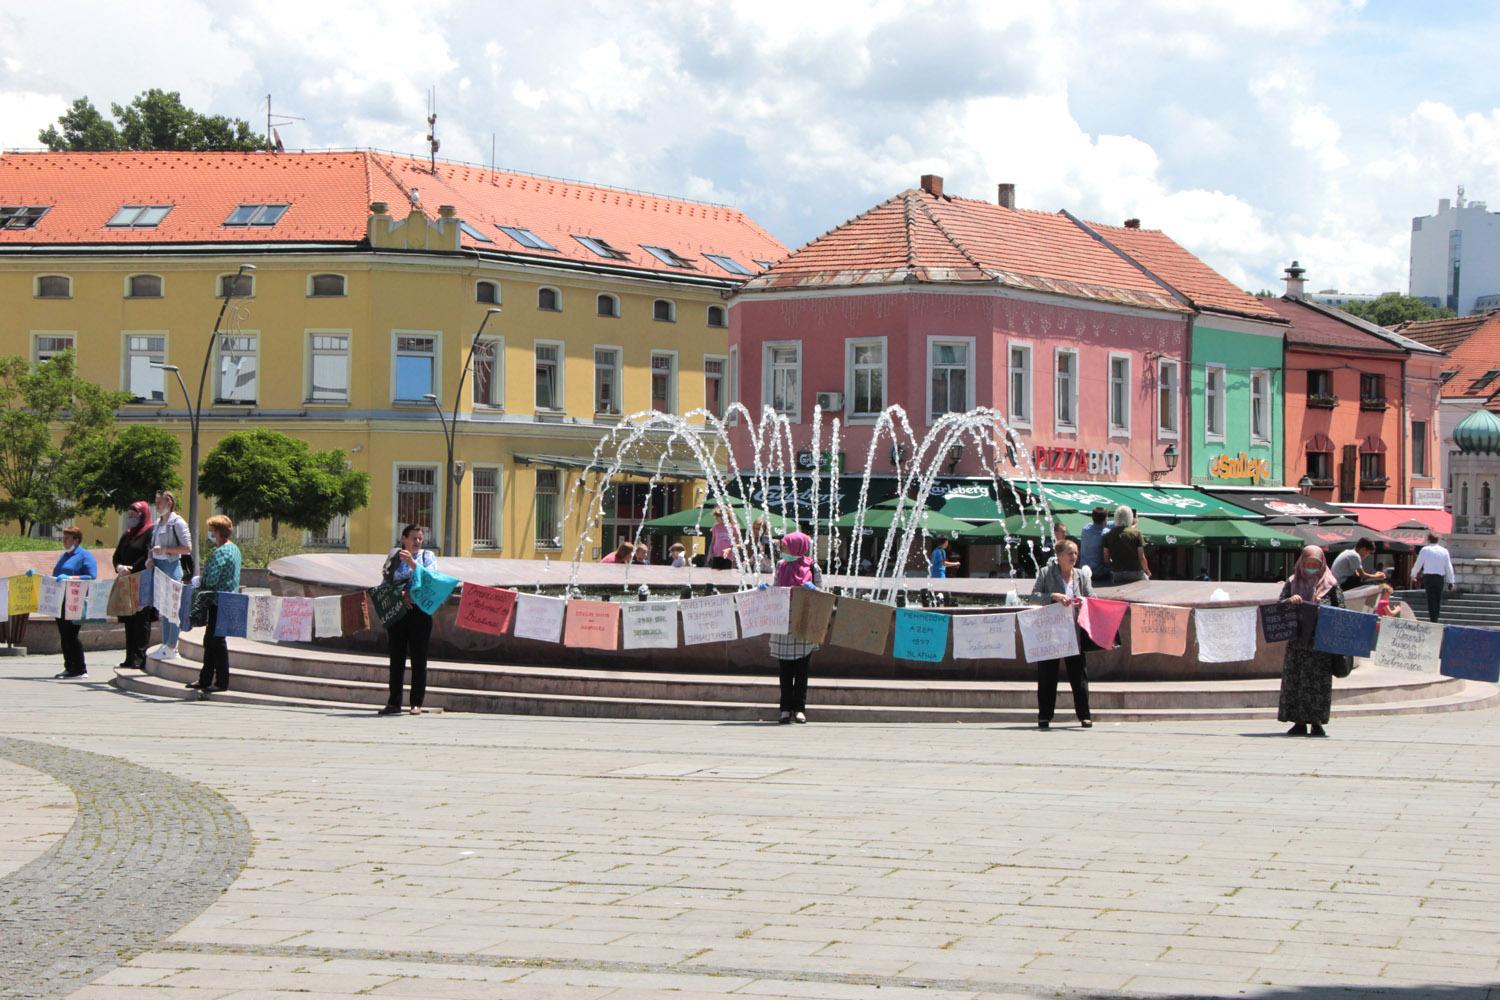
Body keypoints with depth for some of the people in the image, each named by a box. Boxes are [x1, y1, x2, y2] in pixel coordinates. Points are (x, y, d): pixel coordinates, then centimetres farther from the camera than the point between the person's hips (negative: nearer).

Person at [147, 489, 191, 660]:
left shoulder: (177, 522, -9)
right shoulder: (158, 523, 15)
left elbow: (187, 548, -13)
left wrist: (165, 549, -17)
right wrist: (151, 558, 5)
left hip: (172, 566, -9)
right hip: (159, 567, 9)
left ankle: (172, 648, -4)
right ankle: (165, 645, 16)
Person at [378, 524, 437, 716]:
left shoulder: (427, 556, 7)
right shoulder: (394, 557, 10)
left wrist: (412, 562, -19)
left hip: (419, 611, -2)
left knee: (418, 659, 0)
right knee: (396, 658, 5)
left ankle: (417, 703, 3)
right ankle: (394, 703, 9)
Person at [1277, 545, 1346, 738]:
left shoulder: (1331, 585, 4)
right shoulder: (1292, 583, 10)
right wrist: (1290, 601, -16)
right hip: (1297, 641, 2)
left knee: (1319, 681, -3)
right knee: (1294, 679, 0)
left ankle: (1316, 723, 3)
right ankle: (1299, 722, 6)